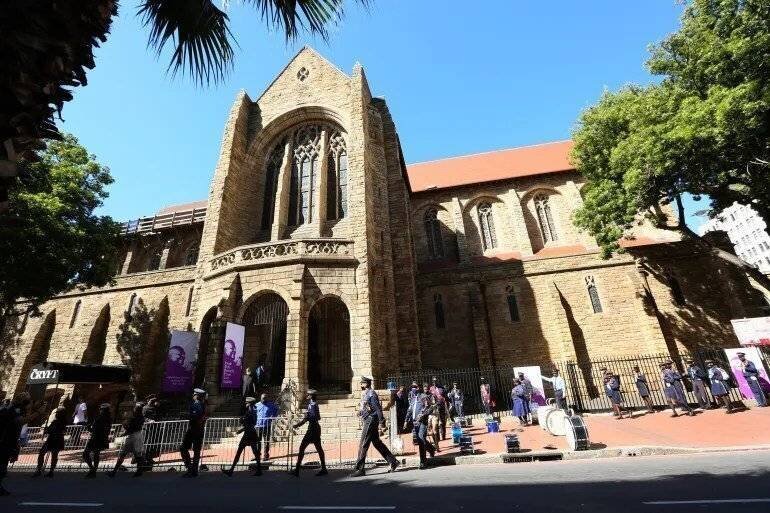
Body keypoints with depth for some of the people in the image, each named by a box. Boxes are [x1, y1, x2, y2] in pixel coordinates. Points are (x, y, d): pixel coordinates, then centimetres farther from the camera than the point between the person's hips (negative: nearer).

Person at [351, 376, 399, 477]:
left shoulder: (371, 394, -14)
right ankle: (393, 462, 22)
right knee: (377, 443, 14)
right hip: (366, 421, 10)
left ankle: (360, 469, 3)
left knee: (363, 445, -5)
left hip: (370, 421, -10)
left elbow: (378, 408, -18)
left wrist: (381, 422, -20)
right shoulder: (364, 394, 15)